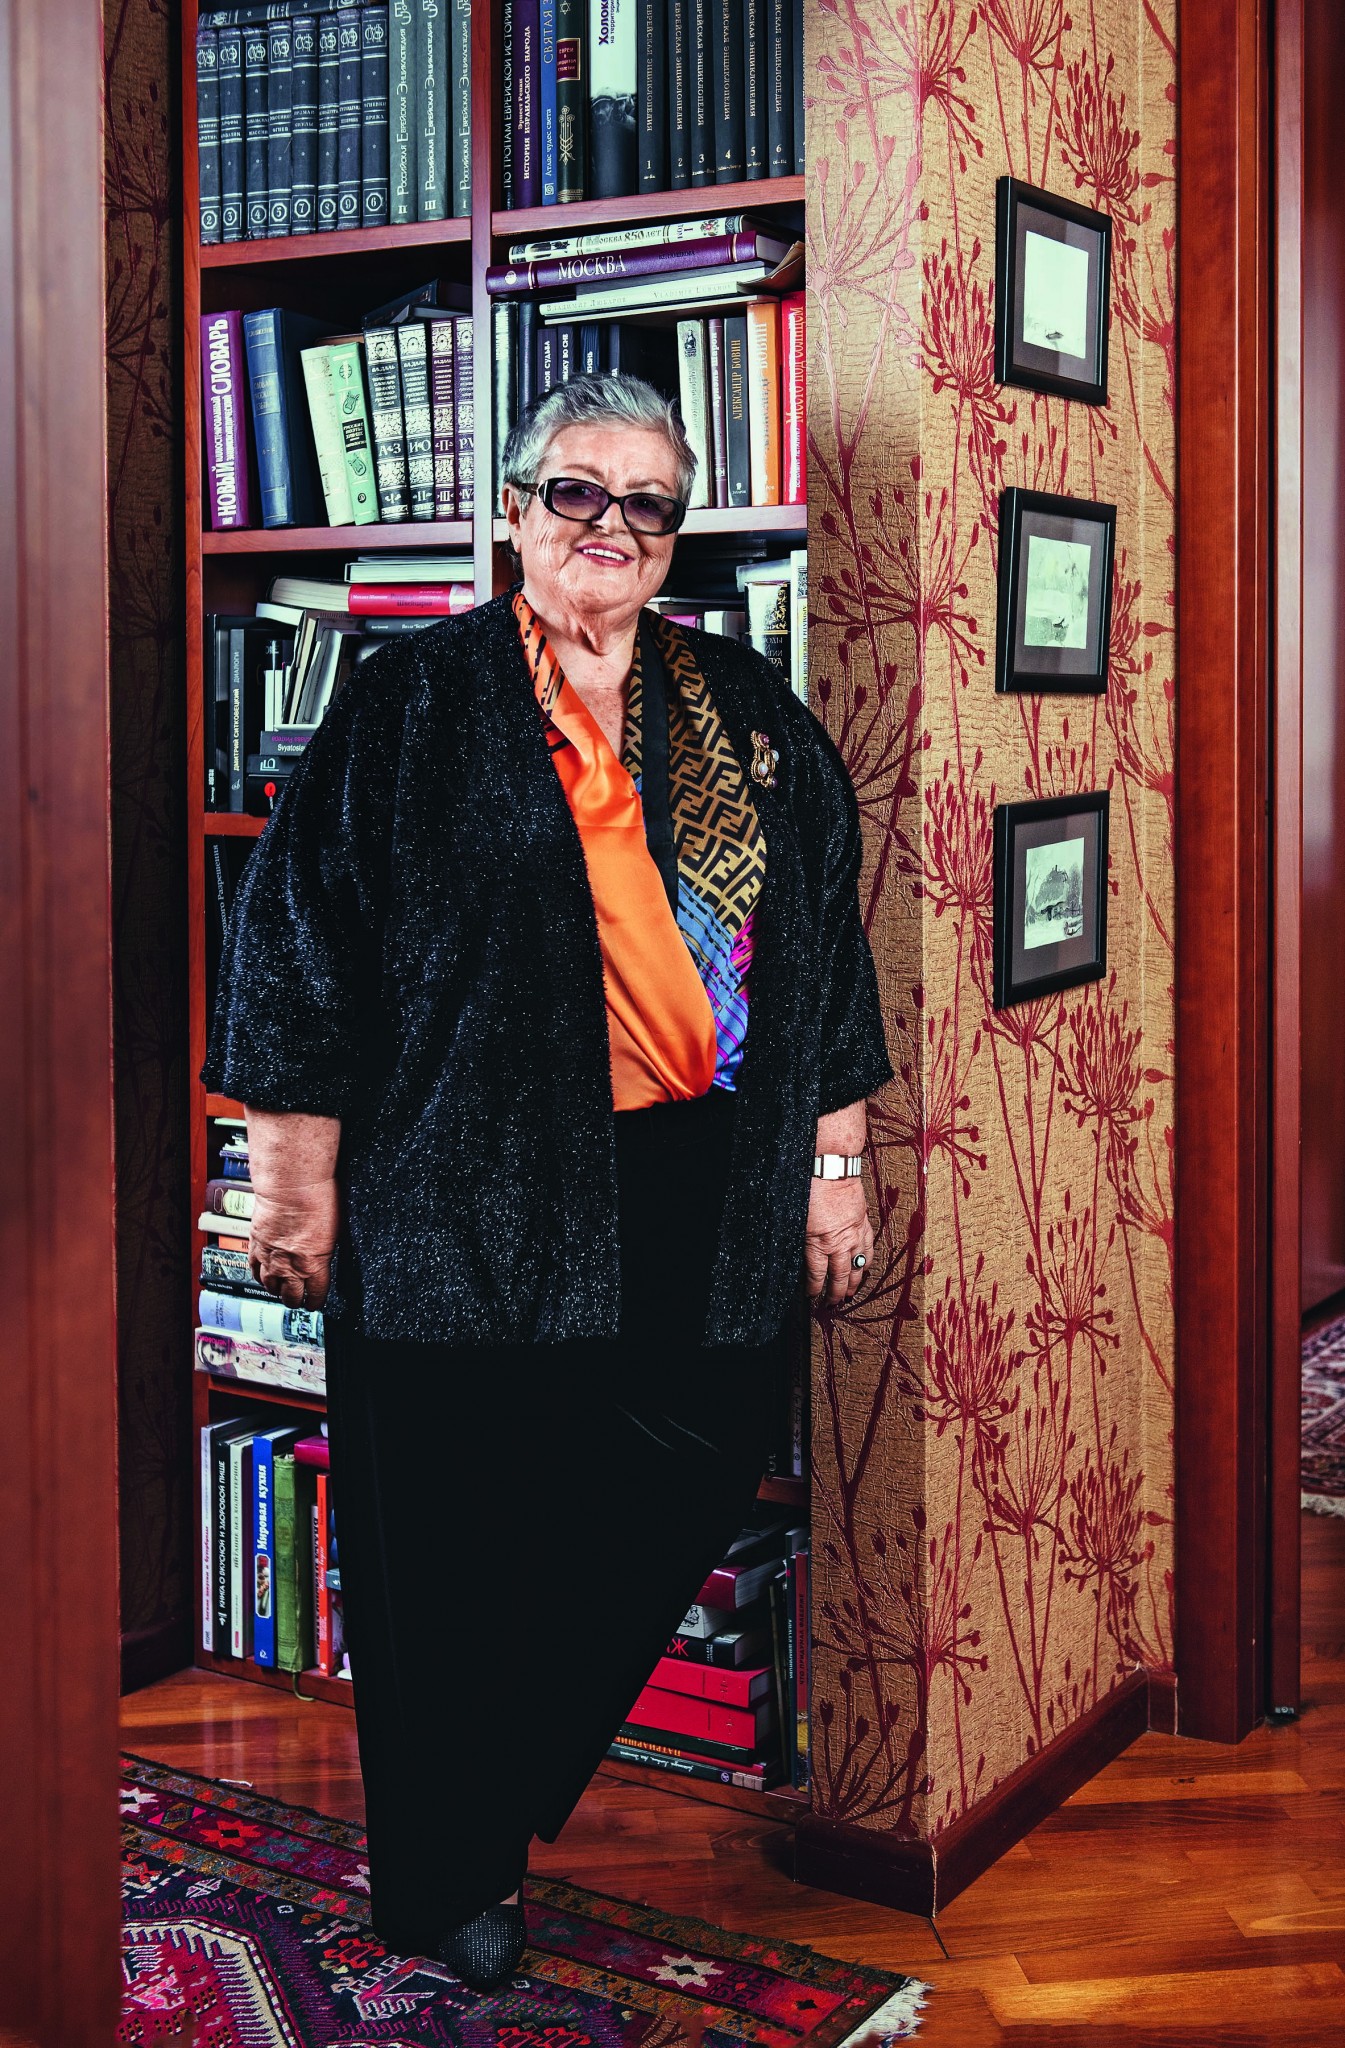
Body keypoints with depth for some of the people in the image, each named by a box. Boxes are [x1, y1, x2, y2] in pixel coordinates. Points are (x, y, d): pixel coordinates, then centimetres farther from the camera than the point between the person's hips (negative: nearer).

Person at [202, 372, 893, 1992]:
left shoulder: (747, 714, 12)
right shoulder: (415, 703, 0)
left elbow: (824, 938, 15)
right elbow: (299, 925, -2)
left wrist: (833, 1161, 12)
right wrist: (295, 1178, -6)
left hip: (698, 1192, 4)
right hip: (475, 1191, -3)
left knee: (674, 1501, 7)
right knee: (457, 1539, 4)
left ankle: (508, 1798, 33)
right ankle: (439, 1888, 24)